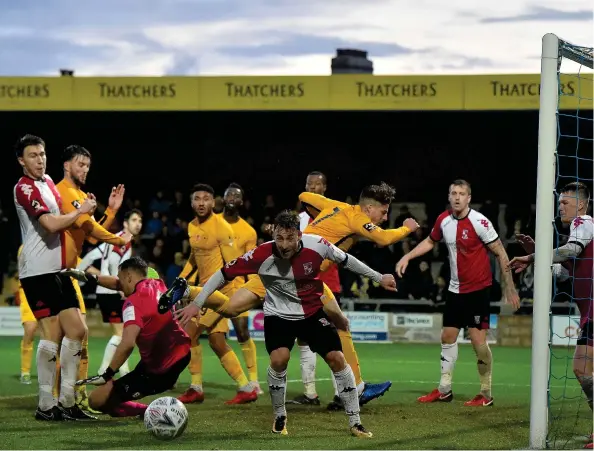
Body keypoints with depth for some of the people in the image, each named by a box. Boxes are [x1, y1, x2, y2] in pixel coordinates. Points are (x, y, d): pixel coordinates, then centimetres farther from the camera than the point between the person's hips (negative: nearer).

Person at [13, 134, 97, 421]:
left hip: (57, 270, 9)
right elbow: (51, 224, -22)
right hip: (38, 271, -9)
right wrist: (80, 211, -9)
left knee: (76, 332, 4)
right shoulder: (24, 188, -11)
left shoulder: (48, 181, 16)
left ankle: (66, 402, 9)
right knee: (52, 335, -10)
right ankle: (46, 406, -3)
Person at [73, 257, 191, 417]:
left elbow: (128, 343, -32)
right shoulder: (158, 285, 4)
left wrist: (106, 375, -26)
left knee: (97, 400, -7)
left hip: (156, 372, -8)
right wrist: (91, 277, 16)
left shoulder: (134, 302, -20)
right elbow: (118, 284, 22)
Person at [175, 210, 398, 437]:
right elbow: (224, 274, -16)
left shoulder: (316, 245, -22)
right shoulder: (261, 255, -26)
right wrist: (196, 303, -18)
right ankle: (279, 417, 2)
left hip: (312, 311, 2)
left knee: (337, 358, -7)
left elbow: (345, 260, -2)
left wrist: (378, 277, 6)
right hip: (278, 314, -2)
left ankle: (355, 422, 7)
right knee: (279, 358, -24)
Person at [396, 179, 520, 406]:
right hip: (456, 289, 7)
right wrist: (408, 256, 10)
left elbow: (500, 253, -12)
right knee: (447, 336, 10)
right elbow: (430, 242, 22)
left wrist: (509, 287, -13)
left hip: (478, 289, -6)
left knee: (477, 338, -11)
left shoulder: (479, 222, -17)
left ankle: (486, 394, 0)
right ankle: (444, 389, 21)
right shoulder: (443, 220, 1)